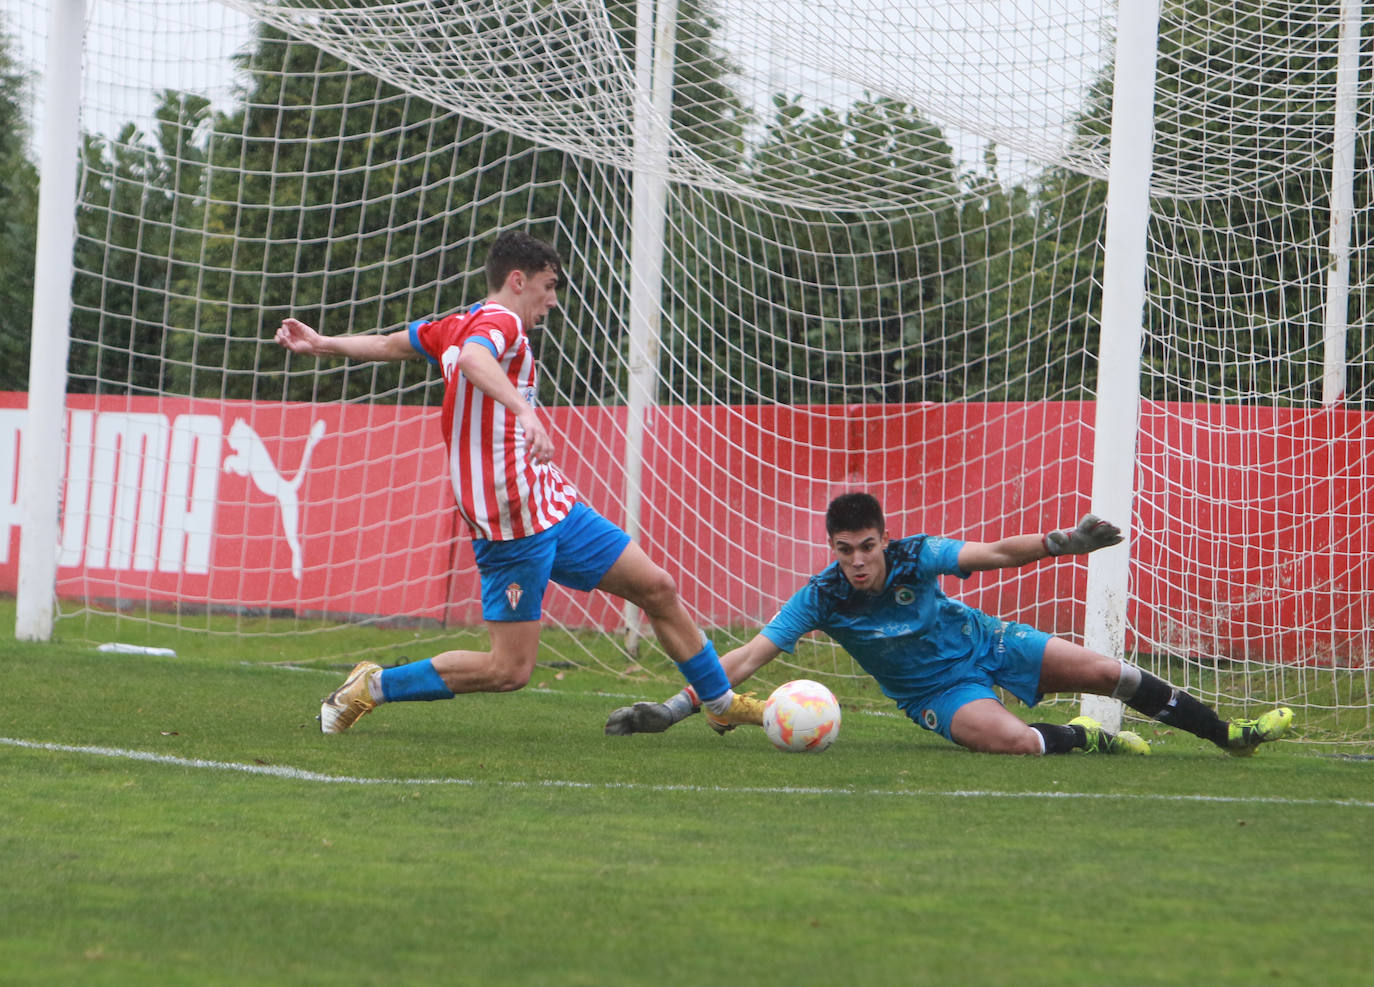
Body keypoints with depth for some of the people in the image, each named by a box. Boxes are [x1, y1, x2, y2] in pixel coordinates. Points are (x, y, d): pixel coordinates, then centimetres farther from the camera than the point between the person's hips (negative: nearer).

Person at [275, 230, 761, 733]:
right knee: (510, 669, -9)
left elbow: (390, 343, 28)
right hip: (515, 525, -10)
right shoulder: (499, 321, -12)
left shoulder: (458, 326, 16)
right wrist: (523, 410, -50)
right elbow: (472, 359, -36)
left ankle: (720, 700, 21)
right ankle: (374, 686, 4)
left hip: (554, 504, 10)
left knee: (658, 589, 8)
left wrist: (321, 344, 42)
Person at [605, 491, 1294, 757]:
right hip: (937, 692, -2)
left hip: (983, 643, 2)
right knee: (1013, 740, -33)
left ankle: (1230, 735, 13)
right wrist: (672, 710, -34)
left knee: (1105, 672, -4)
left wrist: (1064, 542, -25)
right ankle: (1085, 740, 2)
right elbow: (748, 656, -25)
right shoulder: (821, 598, -24)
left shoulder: (916, 556, -21)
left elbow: (995, 554, -11)